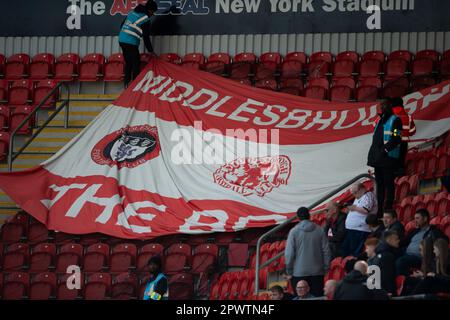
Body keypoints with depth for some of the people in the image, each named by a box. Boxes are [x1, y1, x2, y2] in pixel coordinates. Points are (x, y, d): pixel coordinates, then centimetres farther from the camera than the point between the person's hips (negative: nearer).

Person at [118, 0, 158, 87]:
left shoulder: (132, 12, 15)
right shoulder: (145, 19, -7)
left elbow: (122, 25, 21)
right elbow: (146, 37, -6)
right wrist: (151, 51, 3)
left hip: (122, 39, 8)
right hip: (131, 42, -8)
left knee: (128, 62, 18)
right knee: (136, 63, 2)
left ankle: (127, 83, 20)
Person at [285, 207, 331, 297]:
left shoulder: (294, 232, -7)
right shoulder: (319, 230, -1)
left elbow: (289, 253, -8)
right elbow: (326, 250, 0)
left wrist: (289, 272, 0)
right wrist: (326, 268, 9)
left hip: (299, 273, -2)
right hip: (317, 272, 2)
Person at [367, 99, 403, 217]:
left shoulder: (395, 120, -7)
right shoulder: (381, 120, 20)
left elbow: (396, 139, -15)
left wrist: (385, 149, -20)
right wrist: (374, 153, 15)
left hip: (388, 157, -9)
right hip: (378, 157, 9)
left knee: (388, 183, -7)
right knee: (379, 183, 11)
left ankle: (388, 210, -6)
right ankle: (380, 210, 15)